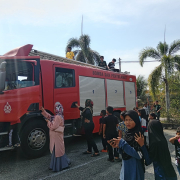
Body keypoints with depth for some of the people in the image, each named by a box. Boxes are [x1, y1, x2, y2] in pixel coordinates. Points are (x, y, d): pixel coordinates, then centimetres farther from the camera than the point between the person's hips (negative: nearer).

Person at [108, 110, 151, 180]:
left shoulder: (138, 135, -20)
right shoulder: (127, 133, 0)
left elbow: (139, 155, -25)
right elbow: (125, 152, 8)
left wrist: (122, 143, -24)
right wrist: (118, 146, -11)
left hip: (135, 170, -6)